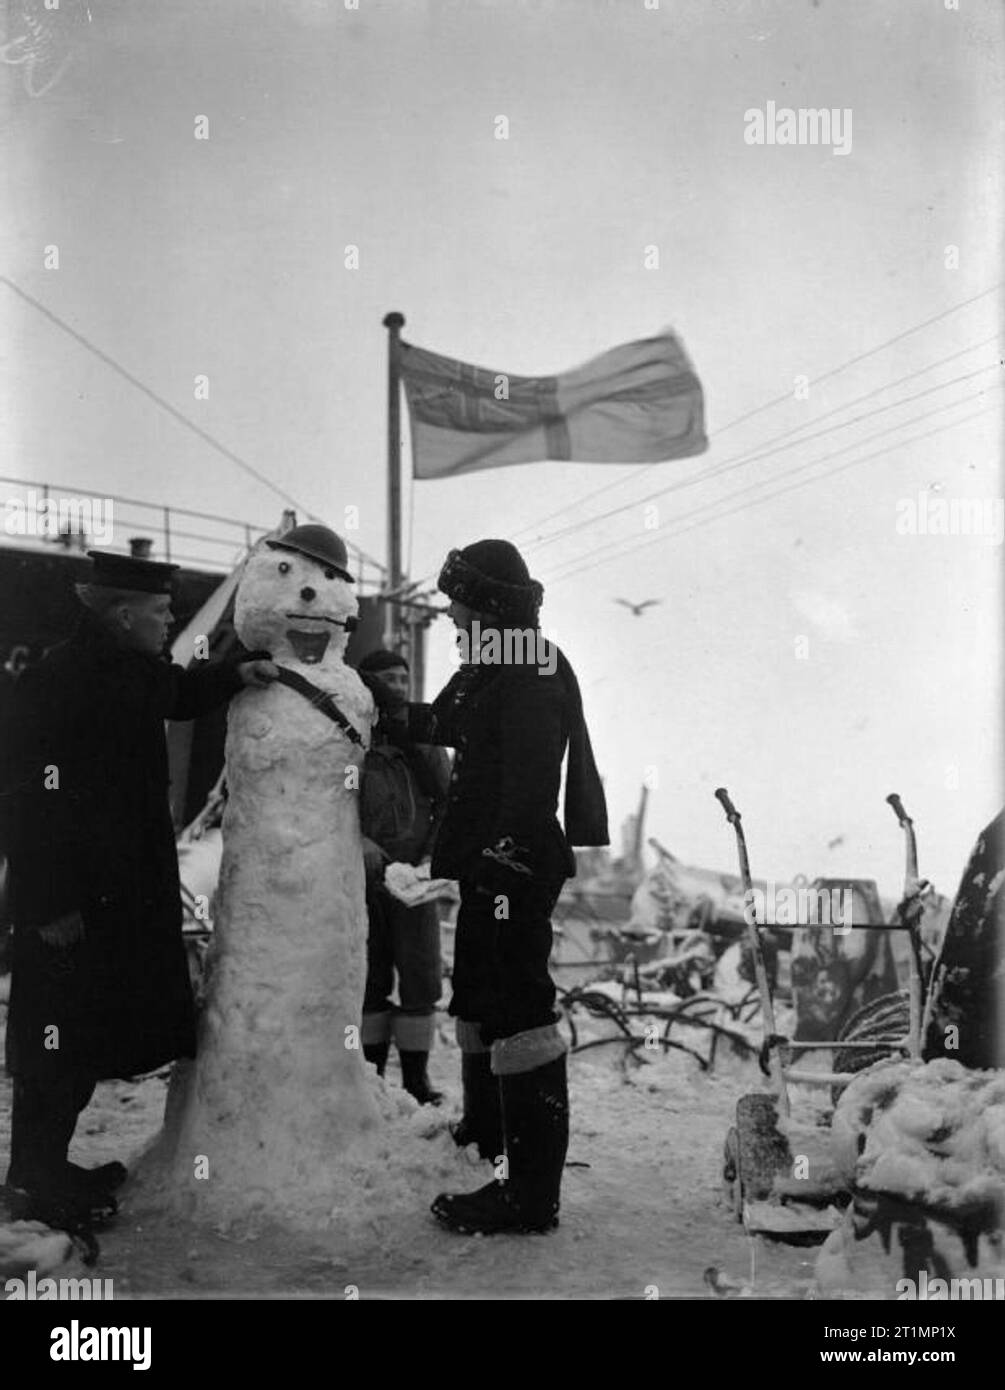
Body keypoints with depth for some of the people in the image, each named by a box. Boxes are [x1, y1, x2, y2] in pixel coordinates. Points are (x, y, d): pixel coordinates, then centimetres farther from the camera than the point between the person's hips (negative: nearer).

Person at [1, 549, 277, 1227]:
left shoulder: (140, 672, 8)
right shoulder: (55, 682, -19)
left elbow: (184, 694, 32)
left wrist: (236, 674, 12)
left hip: (131, 891, 9)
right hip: (72, 902, -9)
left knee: (93, 1037, 16)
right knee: (60, 1039, 0)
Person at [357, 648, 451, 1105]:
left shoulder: (424, 742, 7)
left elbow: (449, 802, 5)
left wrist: (432, 857, -8)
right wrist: (356, 840, -17)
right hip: (361, 879, -1)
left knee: (421, 977, 0)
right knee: (369, 979, 7)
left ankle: (416, 1074, 10)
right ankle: (372, 1071, 18)